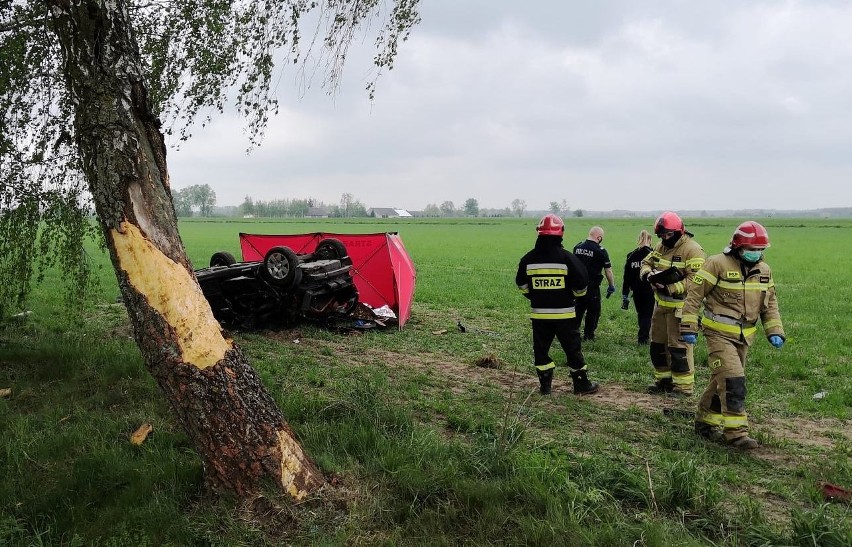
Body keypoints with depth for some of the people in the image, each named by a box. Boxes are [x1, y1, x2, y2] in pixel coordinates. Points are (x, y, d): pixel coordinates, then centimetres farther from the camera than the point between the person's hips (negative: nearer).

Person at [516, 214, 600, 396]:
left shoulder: (528, 259, -3)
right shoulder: (567, 258, -12)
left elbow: (521, 285, 7)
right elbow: (581, 285, -10)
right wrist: (572, 297, 11)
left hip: (539, 313, 2)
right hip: (564, 313, -2)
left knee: (541, 348, 12)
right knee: (573, 348, 9)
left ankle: (545, 385, 14)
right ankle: (582, 384, 19)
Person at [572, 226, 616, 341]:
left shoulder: (577, 247, 5)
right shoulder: (601, 251, -12)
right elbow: (608, 270, -7)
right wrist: (612, 286, 5)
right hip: (592, 287, -5)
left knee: (578, 308, 16)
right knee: (593, 310, 9)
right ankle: (588, 335, 14)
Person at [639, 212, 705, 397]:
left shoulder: (692, 250, -17)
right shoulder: (661, 246, 10)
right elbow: (645, 263, 14)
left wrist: (670, 287, -28)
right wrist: (649, 274, -9)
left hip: (680, 306, -9)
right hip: (661, 304, 9)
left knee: (679, 346, -4)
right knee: (657, 344, 16)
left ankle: (684, 386, 7)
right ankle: (664, 379, 30)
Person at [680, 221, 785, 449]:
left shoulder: (764, 270, 8)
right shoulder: (718, 264, -13)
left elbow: (769, 304, 17)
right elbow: (694, 294, -12)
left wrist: (775, 331, 5)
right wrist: (689, 327, -15)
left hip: (744, 337, 7)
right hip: (719, 334, -7)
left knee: (723, 380, 13)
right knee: (733, 381, -14)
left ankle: (705, 422, 28)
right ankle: (736, 432, -8)